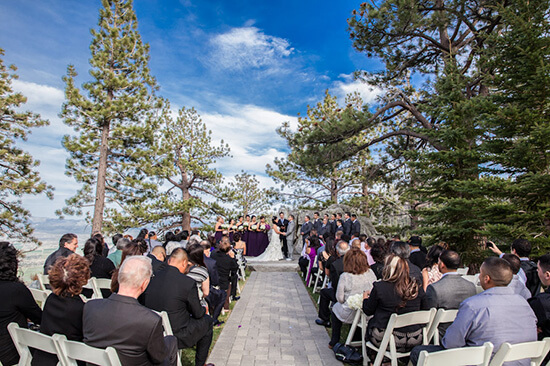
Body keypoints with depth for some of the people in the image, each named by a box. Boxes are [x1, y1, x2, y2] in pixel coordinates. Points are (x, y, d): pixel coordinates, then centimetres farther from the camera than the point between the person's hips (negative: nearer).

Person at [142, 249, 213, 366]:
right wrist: (204, 310, 16)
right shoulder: (188, 282, -21)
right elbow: (197, 313, -9)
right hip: (178, 337, -6)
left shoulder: (153, 278, -6)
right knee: (207, 320, 18)